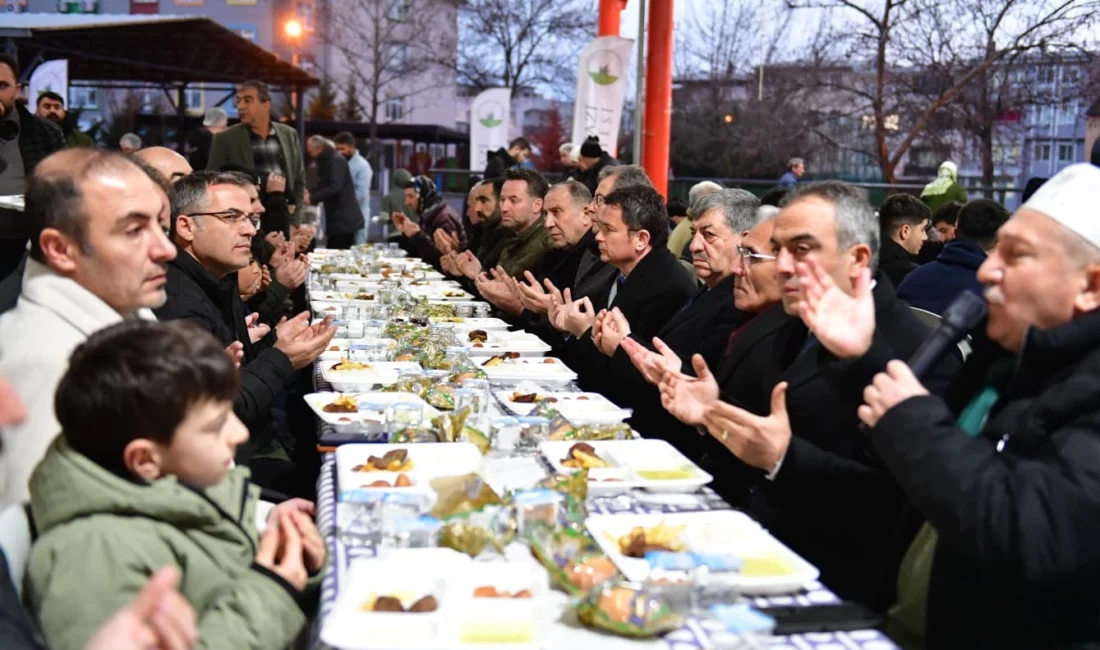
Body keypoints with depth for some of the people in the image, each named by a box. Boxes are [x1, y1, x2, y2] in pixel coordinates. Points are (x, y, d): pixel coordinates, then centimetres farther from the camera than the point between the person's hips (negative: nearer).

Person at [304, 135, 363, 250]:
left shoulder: (336, 161, -13)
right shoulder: (325, 162, 18)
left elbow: (335, 187, -24)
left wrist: (312, 198, -22)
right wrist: (308, 192, 5)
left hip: (344, 219, -10)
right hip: (337, 219, 10)